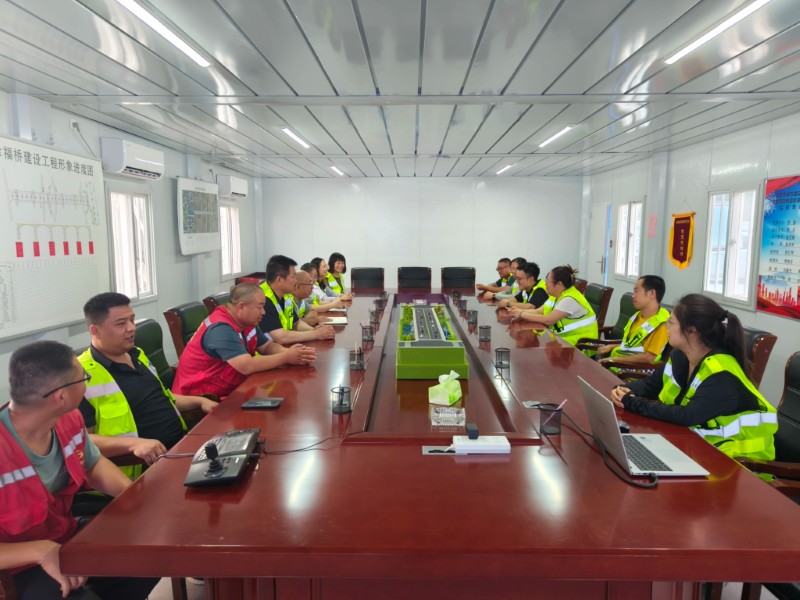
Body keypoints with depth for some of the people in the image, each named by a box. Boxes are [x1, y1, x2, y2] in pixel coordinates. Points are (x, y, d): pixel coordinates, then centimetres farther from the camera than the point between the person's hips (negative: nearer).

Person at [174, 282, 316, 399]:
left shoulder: (247, 322, 3)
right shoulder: (221, 328, -25)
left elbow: (267, 347, 11)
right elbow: (247, 366, -33)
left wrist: (290, 352, -11)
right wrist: (286, 357, -23)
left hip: (229, 389, 9)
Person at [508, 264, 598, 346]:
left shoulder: (570, 299, -23)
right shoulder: (556, 295, 7)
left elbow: (548, 320, -26)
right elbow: (538, 311, 3)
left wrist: (522, 314, -20)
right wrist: (520, 311, -14)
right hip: (563, 336, 8)